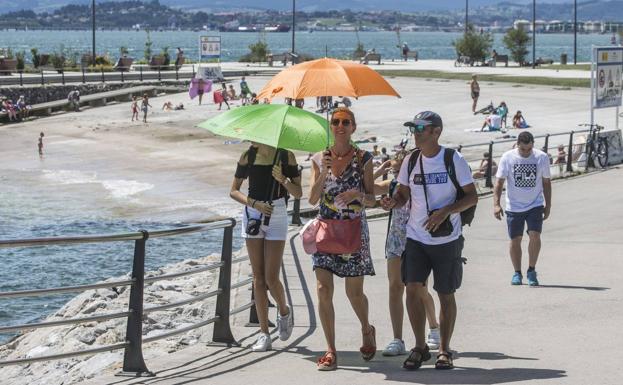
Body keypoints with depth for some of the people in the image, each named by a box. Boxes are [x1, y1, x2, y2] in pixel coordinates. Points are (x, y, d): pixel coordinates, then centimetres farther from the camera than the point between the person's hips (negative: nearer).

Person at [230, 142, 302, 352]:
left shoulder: (286, 156, -2)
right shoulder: (248, 157, 4)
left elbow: (298, 193, 0)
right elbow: (234, 191, 7)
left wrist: (283, 179, -18)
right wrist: (254, 204, -9)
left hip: (277, 216, -3)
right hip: (252, 215, 3)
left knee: (271, 277, -8)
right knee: (258, 277, 2)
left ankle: (284, 311, 25)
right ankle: (264, 334, 6)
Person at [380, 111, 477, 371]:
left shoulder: (454, 160, -6)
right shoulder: (411, 161, 5)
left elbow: (472, 196, -5)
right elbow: (403, 194, 12)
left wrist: (447, 211, -20)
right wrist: (392, 202, -12)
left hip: (447, 239, -3)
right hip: (416, 237, 3)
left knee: (446, 294, 5)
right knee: (413, 288, -10)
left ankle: (444, 350, 17)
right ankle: (420, 347, 4)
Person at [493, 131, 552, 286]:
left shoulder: (542, 157, -5)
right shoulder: (507, 158, -8)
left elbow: (546, 182, 6)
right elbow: (499, 182, -5)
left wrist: (548, 206, 6)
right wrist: (496, 204, -15)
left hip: (535, 205, 0)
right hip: (514, 207, 0)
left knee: (535, 235, -15)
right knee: (515, 240, 4)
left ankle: (531, 271, -1)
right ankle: (517, 273, 20)